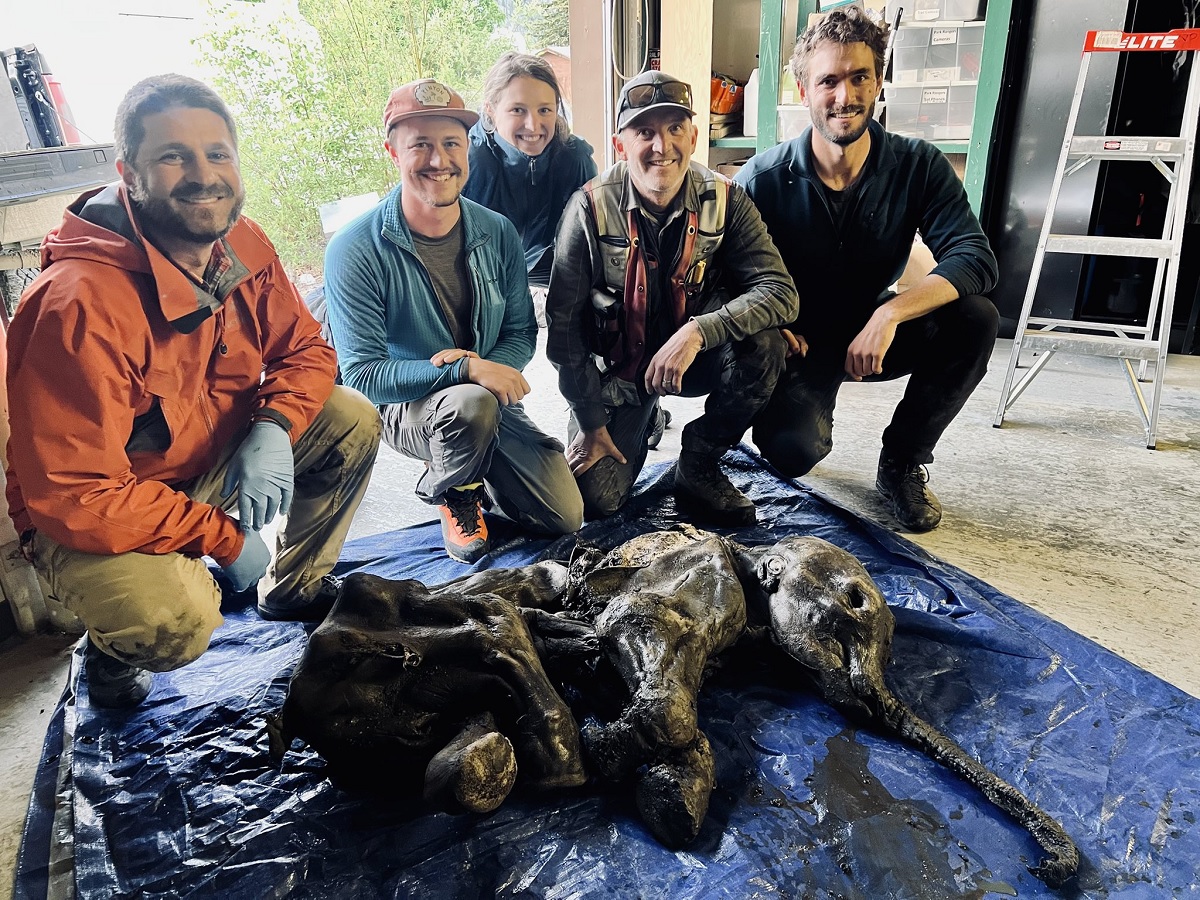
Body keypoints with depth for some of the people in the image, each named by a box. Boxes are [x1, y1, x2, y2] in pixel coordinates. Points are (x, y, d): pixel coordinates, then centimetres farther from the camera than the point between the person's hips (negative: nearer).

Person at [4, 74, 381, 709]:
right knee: (176, 621, -34)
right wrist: (224, 537, -23)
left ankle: (293, 589, 15)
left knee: (353, 422, -8)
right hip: (98, 521, -6)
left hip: (216, 459, 7)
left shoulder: (243, 245, -9)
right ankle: (111, 651, 8)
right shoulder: (80, 304, -31)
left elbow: (304, 349, 1)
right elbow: (72, 498, -31)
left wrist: (274, 427, -21)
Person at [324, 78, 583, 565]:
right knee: (471, 403, -38)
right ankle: (452, 494, -3)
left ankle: (476, 474, 22)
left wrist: (492, 366, -21)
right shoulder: (355, 250, -17)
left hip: (491, 400, 4)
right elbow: (362, 374, -20)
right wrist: (466, 370, -31)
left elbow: (522, 333, 3)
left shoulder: (497, 233, -3)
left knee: (565, 517, -8)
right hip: (403, 407, -3)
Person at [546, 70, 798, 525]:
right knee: (597, 497, -13)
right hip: (616, 365, -1)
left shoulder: (725, 201, -12)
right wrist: (590, 423, -12)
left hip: (694, 356, 1)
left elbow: (781, 291, -22)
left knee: (763, 346, -30)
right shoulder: (591, 209, -17)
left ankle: (698, 466, -5)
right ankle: (641, 420, 22)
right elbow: (563, 324, -13)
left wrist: (697, 332, -37)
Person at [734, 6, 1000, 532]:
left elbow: (974, 258, -20)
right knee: (792, 451, -30)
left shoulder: (918, 167, -9)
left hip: (873, 332, 3)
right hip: (796, 344, -2)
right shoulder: (761, 180, -13)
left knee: (975, 319, -25)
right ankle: (811, 414, 13)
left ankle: (902, 462, -3)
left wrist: (889, 314, -35)